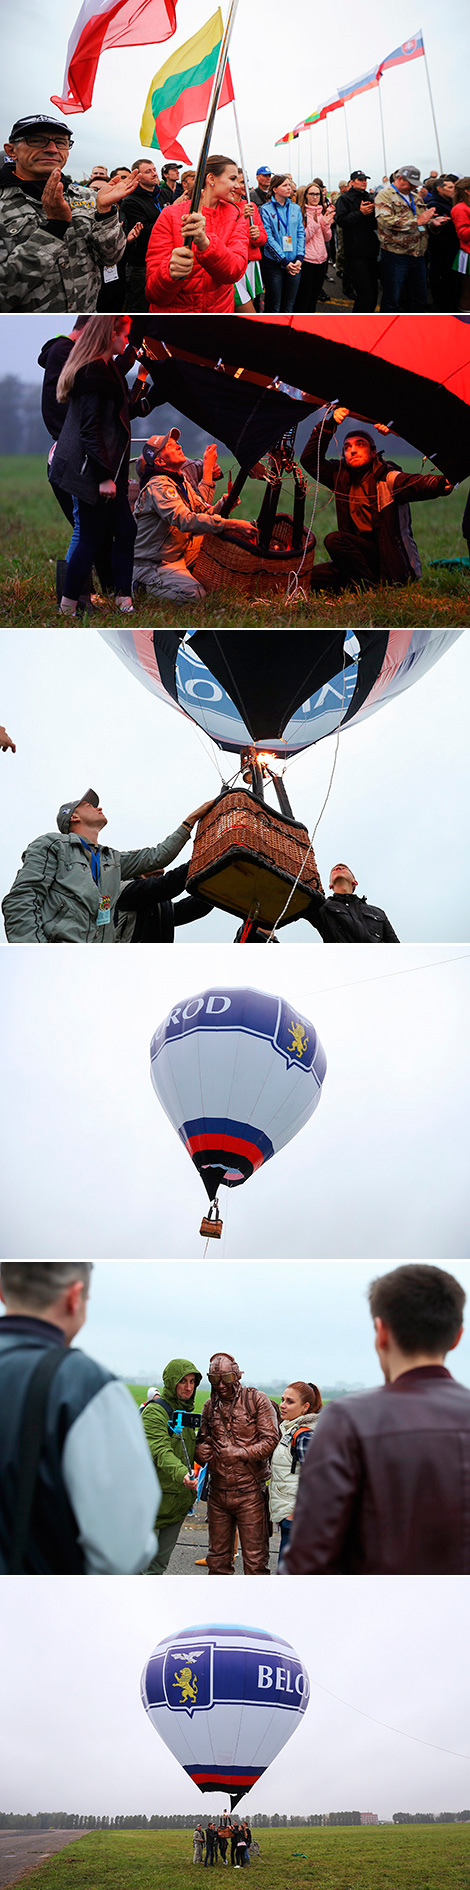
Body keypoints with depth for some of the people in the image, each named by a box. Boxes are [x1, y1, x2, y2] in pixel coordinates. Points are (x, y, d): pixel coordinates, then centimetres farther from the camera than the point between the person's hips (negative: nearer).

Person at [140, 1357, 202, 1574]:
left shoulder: (187, 1411, 14)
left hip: (179, 1497, 8)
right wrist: (181, 1474, -42)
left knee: (162, 1557, 14)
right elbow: (160, 1450, -27)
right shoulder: (155, 1411, -13)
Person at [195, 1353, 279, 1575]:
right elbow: (203, 1438, 19)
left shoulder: (257, 1400, -4)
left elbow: (270, 1440, -8)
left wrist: (240, 1454, -17)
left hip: (250, 1492, -5)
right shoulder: (210, 1406, 11)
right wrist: (201, 1450, -5)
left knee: (255, 1560, -2)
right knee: (218, 1559, 12)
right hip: (218, 1492, 5)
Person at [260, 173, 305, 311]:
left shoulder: (295, 208, 10)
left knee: (288, 307, 8)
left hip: (294, 264, 4)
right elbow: (268, 238, -11)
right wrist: (284, 261, -16)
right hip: (274, 263, -4)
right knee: (273, 308, -1)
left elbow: (301, 233, 8)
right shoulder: (266, 209, -5)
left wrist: (300, 257, -7)